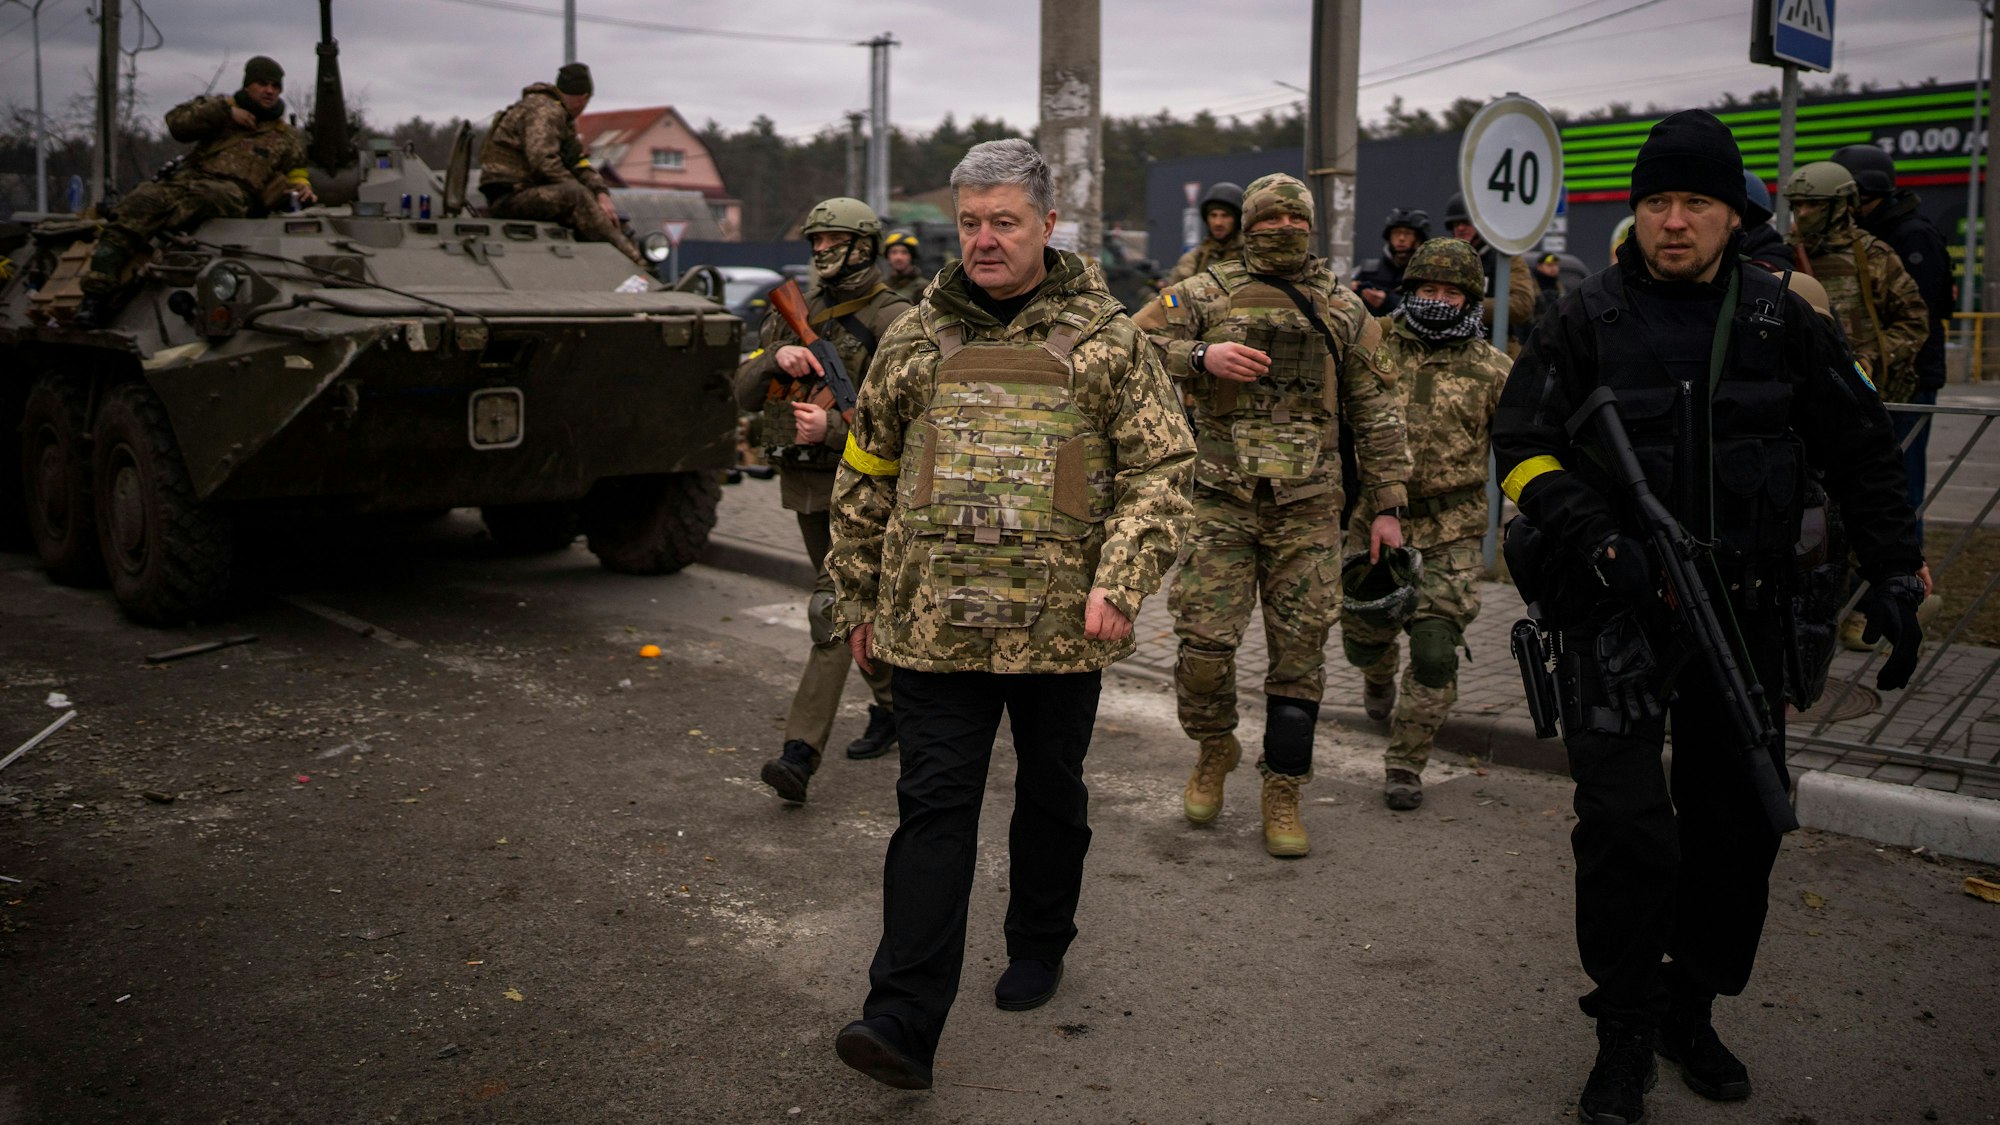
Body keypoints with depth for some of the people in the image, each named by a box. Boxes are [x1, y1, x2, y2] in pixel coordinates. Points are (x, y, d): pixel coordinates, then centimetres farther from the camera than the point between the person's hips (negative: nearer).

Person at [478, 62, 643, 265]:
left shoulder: (565, 119, 20)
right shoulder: (543, 110, -11)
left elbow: (578, 163, 16)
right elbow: (543, 160, -24)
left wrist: (602, 193, -3)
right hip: (507, 195, -11)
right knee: (576, 195, -32)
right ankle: (633, 260, -35)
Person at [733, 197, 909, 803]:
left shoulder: (892, 320, -10)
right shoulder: (795, 313, 10)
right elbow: (745, 394, 5)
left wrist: (834, 428, -28)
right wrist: (776, 360, -16)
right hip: (804, 484, 7)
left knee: (834, 613, -14)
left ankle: (800, 754, -18)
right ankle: (891, 707, 38)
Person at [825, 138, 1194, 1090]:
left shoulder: (1106, 339, 1)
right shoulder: (914, 340, 7)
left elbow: (1161, 468, -1)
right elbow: (866, 475, 14)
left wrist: (1120, 583, -14)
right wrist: (857, 596, 13)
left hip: (1061, 625, 0)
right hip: (934, 620, 1)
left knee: (1051, 796, 17)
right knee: (934, 807, -3)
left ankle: (1038, 947, 40)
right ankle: (903, 1020, -3)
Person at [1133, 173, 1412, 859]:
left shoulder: (1343, 309, 12)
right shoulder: (1205, 295, 6)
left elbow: (1376, 411, 14)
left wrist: (1387, 505, 10)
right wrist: (1201, 357, -16)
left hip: (1308, 508, 2)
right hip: (1221, 500, -1)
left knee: (1300, 650, 3)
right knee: (1204, 642, -6)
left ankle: (1283, 793, 16)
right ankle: (1213, 750, 24)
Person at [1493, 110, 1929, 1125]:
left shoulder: (1782, 321, 4)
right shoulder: (1588, 321, -3)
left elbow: (1863, 455, 11)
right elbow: (1521, 447, -3)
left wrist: (1895, 574, 4)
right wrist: (1594, 538, -17)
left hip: (1741, 612, 3)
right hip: (1617, 605, -3)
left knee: (1739, 822, 11)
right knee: (1626, 822, -11)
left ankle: (1691, 1009, 31)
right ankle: (1625, 1037, 7)